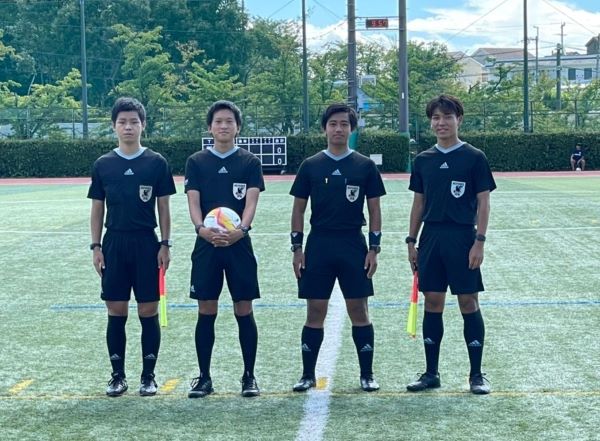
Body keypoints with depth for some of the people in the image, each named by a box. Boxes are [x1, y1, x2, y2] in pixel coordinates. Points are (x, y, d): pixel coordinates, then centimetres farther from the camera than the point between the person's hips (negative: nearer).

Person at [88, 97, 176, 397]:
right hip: (114, 244, 1)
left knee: (148, 311, 1)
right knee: (116, 312, 4)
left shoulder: (156, 163, 1)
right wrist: (96, 246, 3)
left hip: (146, 244, -1)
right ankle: (118, 375, 14)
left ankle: (148, 376, 11)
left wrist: (165, 244, -3)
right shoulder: (103, 165, 6)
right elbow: (97, 209, 9)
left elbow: (163, 208, 3)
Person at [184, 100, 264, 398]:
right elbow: (193, 201, -2)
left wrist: (241, 229, -26)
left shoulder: (250, 162, 4)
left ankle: (249, 376, 13)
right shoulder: (196, 162, 6)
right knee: (206, 312, 4)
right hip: (206, 245, 1)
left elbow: (251, 201, -7)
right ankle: (204, 377, 13)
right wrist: (201, 229, -23)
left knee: (244, 311, 3)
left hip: (239, 245, -1)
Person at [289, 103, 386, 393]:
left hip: (354, 245, -1)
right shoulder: (310, 166, 5)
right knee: (315, 312, 4)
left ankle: (367, 375, 11)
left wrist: (374, 248, -3)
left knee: (359, 311, 1)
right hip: (318, 245, 1)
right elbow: (299, 209, 7)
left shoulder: (365, 166, 3)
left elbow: (374, 209, 4)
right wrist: (297, 248, 1)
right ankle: (308, 375, 13)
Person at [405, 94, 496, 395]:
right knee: (432, 303, 6)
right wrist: (411, 241, 9)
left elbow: (483, 203, -4)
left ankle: (476, 374, 8)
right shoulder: (423, 160, 9)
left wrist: (479, 242, -11)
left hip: (463, 238, -4)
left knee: (469, 303, -1)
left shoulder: (474, 158, -2)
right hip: (431, 238, 4)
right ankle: (431, 373, 14)